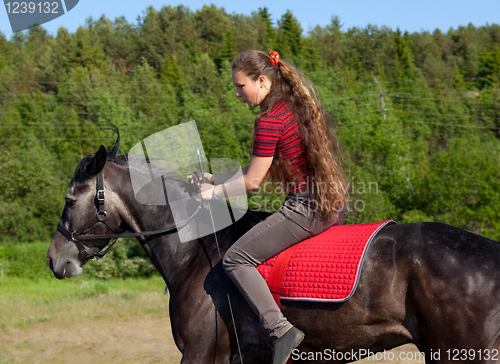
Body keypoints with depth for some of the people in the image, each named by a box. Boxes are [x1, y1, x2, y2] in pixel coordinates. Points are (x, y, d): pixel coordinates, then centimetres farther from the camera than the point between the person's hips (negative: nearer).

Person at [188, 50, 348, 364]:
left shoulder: (270, 120, -14)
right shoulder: (296, 107, 15)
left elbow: (252, 181, -10)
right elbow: (257, 170, 21)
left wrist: (213, 193, 5)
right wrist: (213, 179, 22)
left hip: (306, 208, -10)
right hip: (335, 206, 10)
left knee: (236, 259, -7)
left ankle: (281, 329, -17)